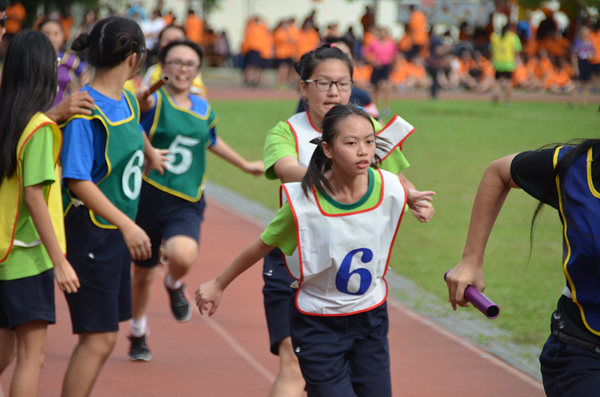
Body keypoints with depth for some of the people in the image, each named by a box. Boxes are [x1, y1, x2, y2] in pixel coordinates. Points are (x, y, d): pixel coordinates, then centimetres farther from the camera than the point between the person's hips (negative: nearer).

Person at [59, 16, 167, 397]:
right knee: (99, 338, -12)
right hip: (89, 233, -9)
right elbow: (77, 181, -26)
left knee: (100, 336, 13)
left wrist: (150, 154, 51)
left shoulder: (127, 100, 6)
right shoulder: (85, 110, -19)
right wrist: (127, 225, -32)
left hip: (117, 233, 9)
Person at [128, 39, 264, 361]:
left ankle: (174, 285, 8)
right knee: (143, 274, 12)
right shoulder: (155, 102, -7)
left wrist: (245, 165, 41)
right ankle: (138, 334, 39)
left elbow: (212, 141, 30)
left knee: (183, 255, -29)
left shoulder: (204, 110, 9)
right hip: (149, 197, -2)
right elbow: (140, 103, -33)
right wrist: (141, 95, -57)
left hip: (186, 203, 2)